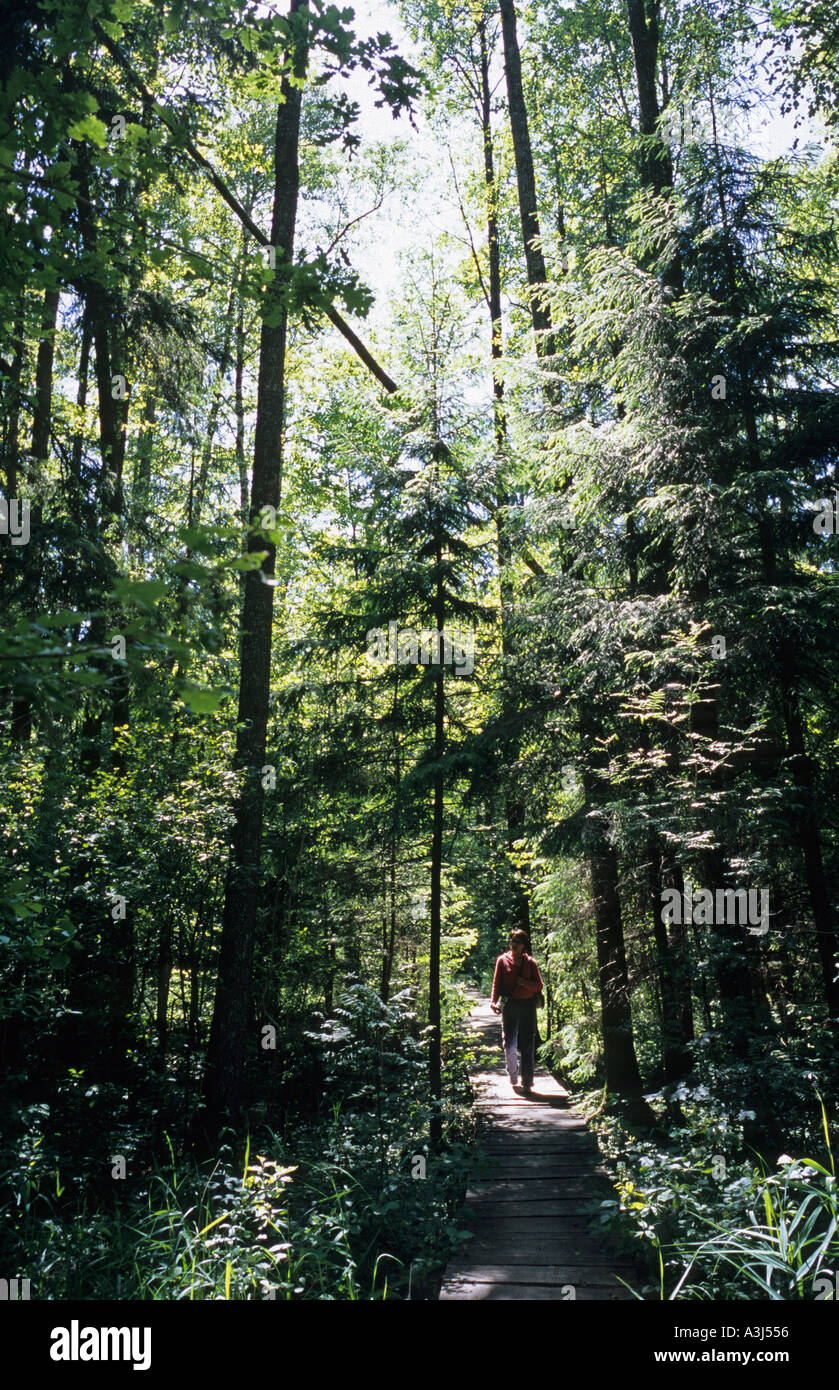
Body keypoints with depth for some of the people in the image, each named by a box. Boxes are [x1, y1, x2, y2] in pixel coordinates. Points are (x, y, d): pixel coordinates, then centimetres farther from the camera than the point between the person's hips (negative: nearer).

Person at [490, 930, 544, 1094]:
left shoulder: (530, 962, 7)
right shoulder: (503, 960, 6)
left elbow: (539, 985, 5)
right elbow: (496, 983, 3)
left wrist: (524, 982, -12)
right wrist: (493, 1001, -12)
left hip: (528, 1006, 0)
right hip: (509, 1005, 0)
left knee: (528, 1046, -1)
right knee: (509, 1045, 3)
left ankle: (527, 1083, 5)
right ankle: (513, 1078, 24)